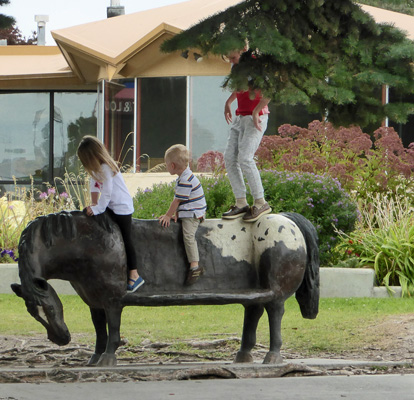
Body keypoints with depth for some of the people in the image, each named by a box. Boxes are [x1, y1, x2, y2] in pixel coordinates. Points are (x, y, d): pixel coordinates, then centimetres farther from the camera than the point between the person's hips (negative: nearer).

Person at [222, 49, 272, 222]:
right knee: (230, 158, -3)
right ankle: (241, 204, -2)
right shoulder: (239, 66, 13)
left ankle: (261, 203, -11)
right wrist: (228, 102, 26)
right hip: (241, 117, 9)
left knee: (245, 158, -19)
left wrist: (256, 112, -24)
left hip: (256, 119, -9)